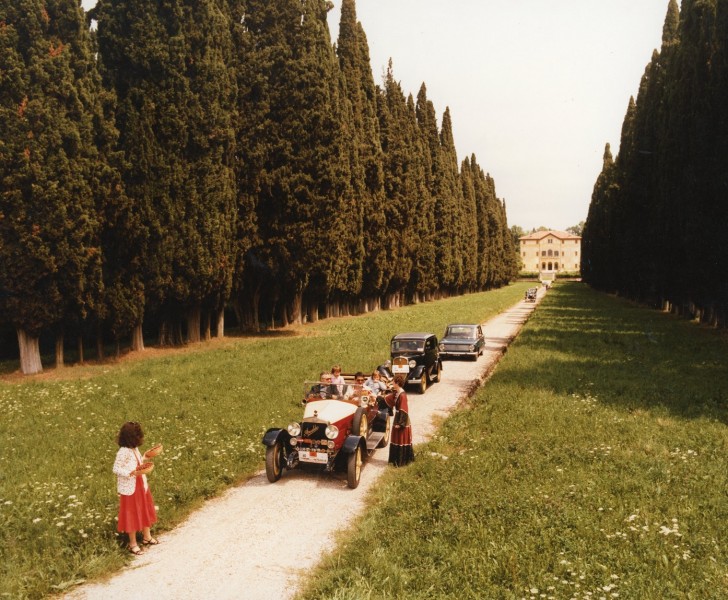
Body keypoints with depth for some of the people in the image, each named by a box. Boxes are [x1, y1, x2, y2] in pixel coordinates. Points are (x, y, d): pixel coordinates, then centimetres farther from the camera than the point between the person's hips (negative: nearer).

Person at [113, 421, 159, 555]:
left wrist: (144, 458, 4)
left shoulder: (134, 449, 2)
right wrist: (130, 473, -32)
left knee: (145, 510, 20)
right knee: (132, 515, 6)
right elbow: (116, 469, -22)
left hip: (141, 485, 9)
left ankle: (147, 537, 37)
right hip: (130, 488, -9)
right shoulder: (123, 452, -24)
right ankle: (133, 544, 21)